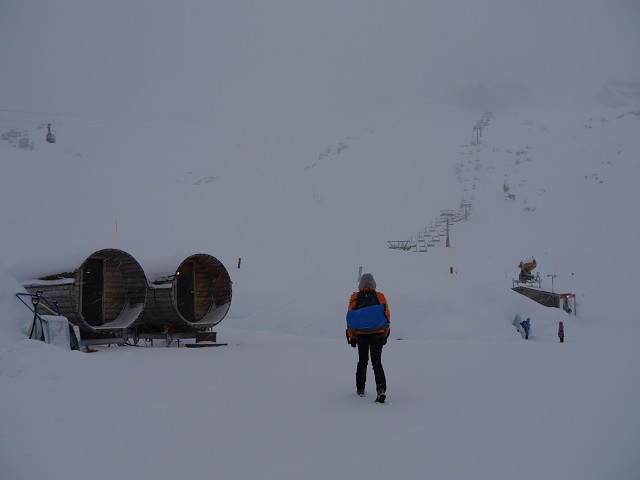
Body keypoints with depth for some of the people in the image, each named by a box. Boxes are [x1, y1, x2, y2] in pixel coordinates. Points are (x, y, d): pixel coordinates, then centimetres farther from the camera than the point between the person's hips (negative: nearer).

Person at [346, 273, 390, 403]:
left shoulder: (355, 297, 2)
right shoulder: (380, 296, 2)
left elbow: (350, 318, 1)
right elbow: (387, 316, 2)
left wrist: (351, 337, 7)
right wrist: (385, 335, 10)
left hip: (361, 335, 1)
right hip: (378, 334, 0)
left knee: (362, 361, 18)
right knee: (377, 362, 3)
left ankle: (360, 389, 22)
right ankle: (381, 388, -15)